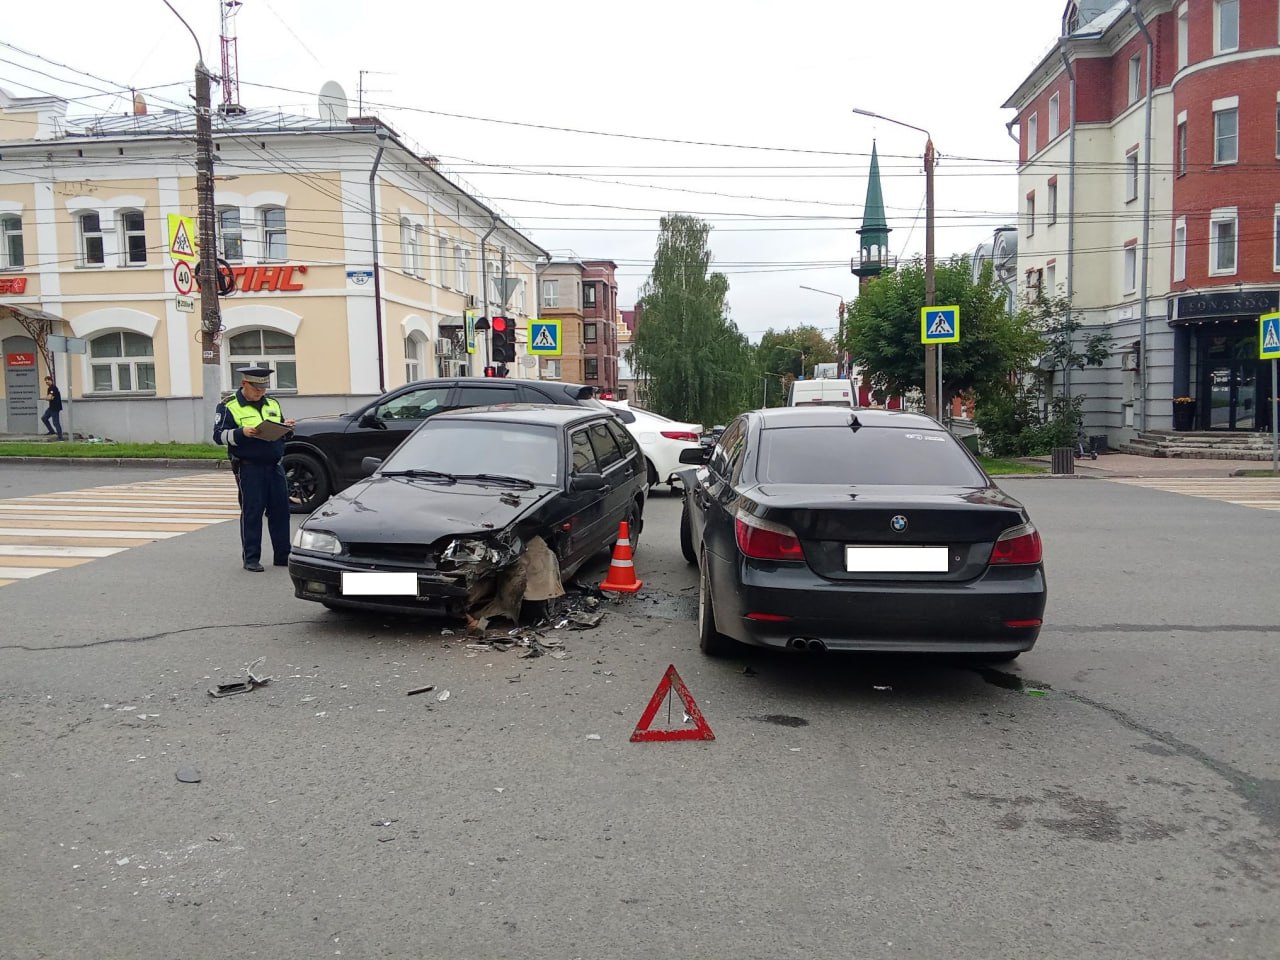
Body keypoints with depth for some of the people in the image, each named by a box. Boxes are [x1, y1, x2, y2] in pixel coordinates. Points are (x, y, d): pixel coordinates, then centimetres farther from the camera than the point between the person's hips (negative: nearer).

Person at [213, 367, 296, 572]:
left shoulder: (273, 404, 17)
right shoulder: (229, 407, 1)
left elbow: (282, 435, 24)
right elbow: (219, 436, -6)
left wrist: (286, 429, 1)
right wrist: (241, 432, -23)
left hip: (274, 466, 5)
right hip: (248, 468, -5)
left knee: (280, 510, 6)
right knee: (251, 513, -2)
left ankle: (283, 555, 14)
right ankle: (251, 558, 6)